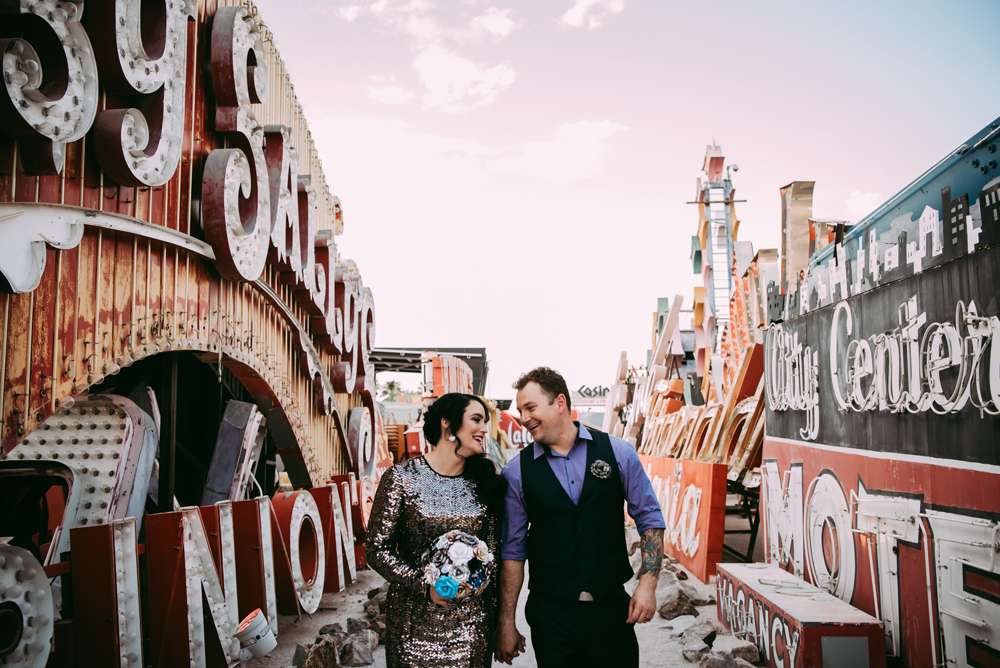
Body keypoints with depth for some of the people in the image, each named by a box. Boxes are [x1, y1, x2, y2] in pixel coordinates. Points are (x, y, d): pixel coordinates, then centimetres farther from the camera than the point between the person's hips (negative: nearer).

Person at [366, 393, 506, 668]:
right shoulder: (402, 478, -9)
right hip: (415, 622, -3)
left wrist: (495, 613, 5)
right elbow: (377, 549, -9)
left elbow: (493, 552, 7)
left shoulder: (484, 481, 2)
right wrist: (425, 585, -18)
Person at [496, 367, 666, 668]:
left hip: (612, 607, 1)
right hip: (549, 612, 0)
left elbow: (649, 518, 3)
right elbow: (512, 550, 0)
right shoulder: (517, 472, -4)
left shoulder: (618, 452, -4)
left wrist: (647, 583, -6)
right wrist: (507, 622, 0)